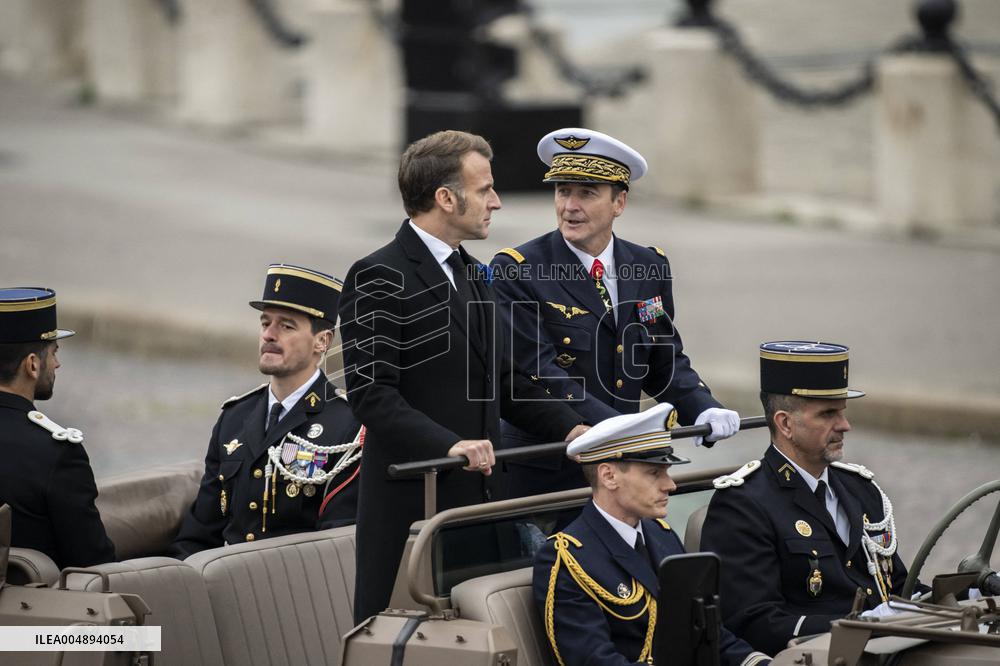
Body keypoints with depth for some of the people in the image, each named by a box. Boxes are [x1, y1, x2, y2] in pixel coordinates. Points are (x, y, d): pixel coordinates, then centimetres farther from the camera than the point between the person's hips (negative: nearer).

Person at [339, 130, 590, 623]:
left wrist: (568, 427, 8)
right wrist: (448, 444, -28)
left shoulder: (471, 274, 19)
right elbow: (371, 393, -17)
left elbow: (501, 378, 23)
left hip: (478, 494, 8)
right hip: (411, 503, -8)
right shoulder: (379, 278, -9)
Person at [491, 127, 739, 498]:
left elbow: (665, 361, 14)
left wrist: (704, 411, -7)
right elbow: (539, 372, -18)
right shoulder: (516, 271, -9)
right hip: (541, 473, -5)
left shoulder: (651, 269, 8)